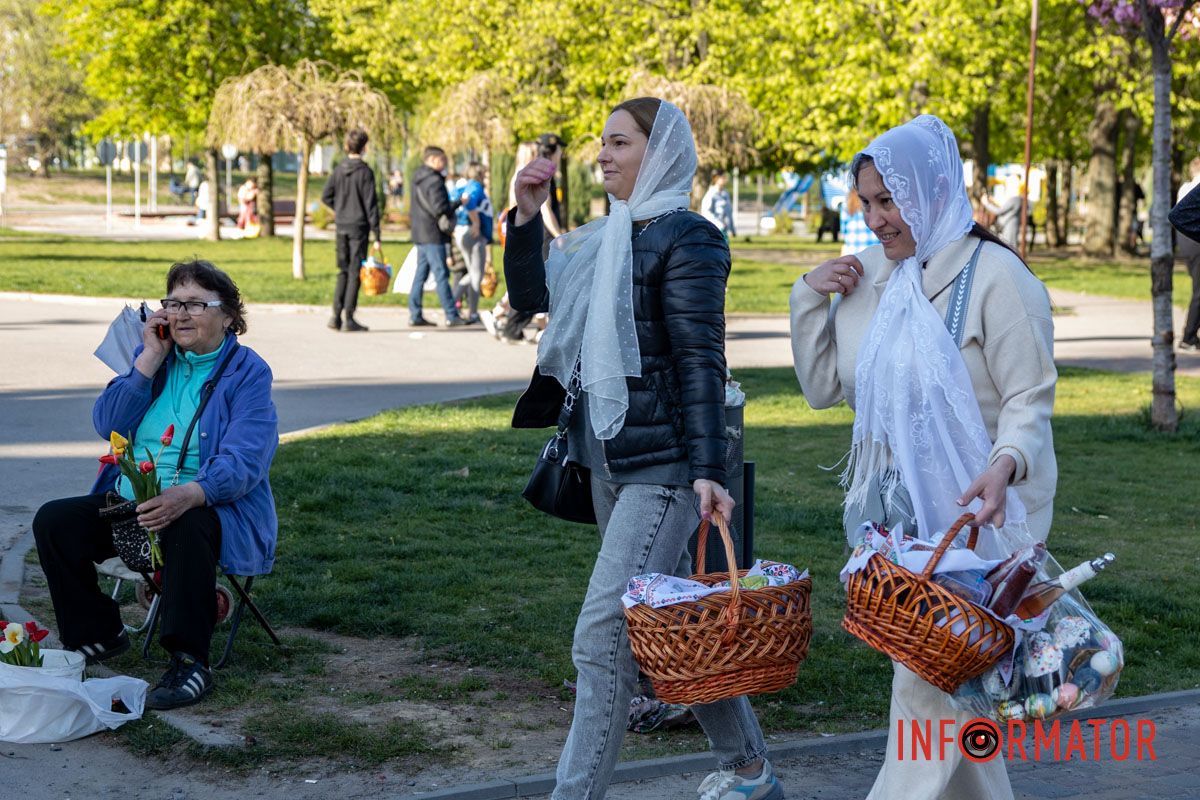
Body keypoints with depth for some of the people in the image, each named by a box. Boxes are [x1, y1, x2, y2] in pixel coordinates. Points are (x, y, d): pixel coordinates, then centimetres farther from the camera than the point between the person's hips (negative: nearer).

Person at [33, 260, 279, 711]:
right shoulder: (154, 355, 12)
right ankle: (97, 635, 6)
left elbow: (243, 461, -19)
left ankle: (189, 662, -30)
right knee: (54, 521, -12)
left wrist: (189, 494, -38)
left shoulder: (247, 372, -5)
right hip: (129, 504, 6)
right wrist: (150, 360, -8)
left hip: (213, 507, -6)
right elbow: (106, 424, 1)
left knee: (187, 529, -39)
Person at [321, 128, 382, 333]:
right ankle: (349, 319, 0)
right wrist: (376, 237, -10)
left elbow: (326, 197, 5)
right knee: (355, 272, 0)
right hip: (359, 226, -5)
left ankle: (336, 316, 9)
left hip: (341, 227, 5)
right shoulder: (365, 172, -11)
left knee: (343, 271, 14)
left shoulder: (338, 170, 4)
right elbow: (371, 205, -12)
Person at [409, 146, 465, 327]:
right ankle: (451, 316, -4)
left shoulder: (418, 179, 15)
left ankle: (415, 314, 11)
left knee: (420, 274, 10)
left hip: (419, 233, 9)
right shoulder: (434, 181, -15)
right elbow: (440, 208, -22)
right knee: (441, 275, -6)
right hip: (433, 234, -9)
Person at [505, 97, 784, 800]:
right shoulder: (606, 237, 13)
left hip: (662, 465, -9)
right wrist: (527, 214, 7)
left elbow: (701, 361, -15)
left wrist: (708, 471, -20)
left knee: (603, 634, -12)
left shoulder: (686, 238, -10)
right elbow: (530, 296, 20)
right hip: (609, 458, 9)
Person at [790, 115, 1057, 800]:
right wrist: (810, 296, 0)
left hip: (969, 512, -7)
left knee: (931, 676, -9)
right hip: (893, 510, 7)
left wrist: (1004, 466, -33)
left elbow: (1030, 398, -14)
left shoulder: (992, 275, -12)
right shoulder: (870, 276, 9)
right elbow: (824, 388, 12)